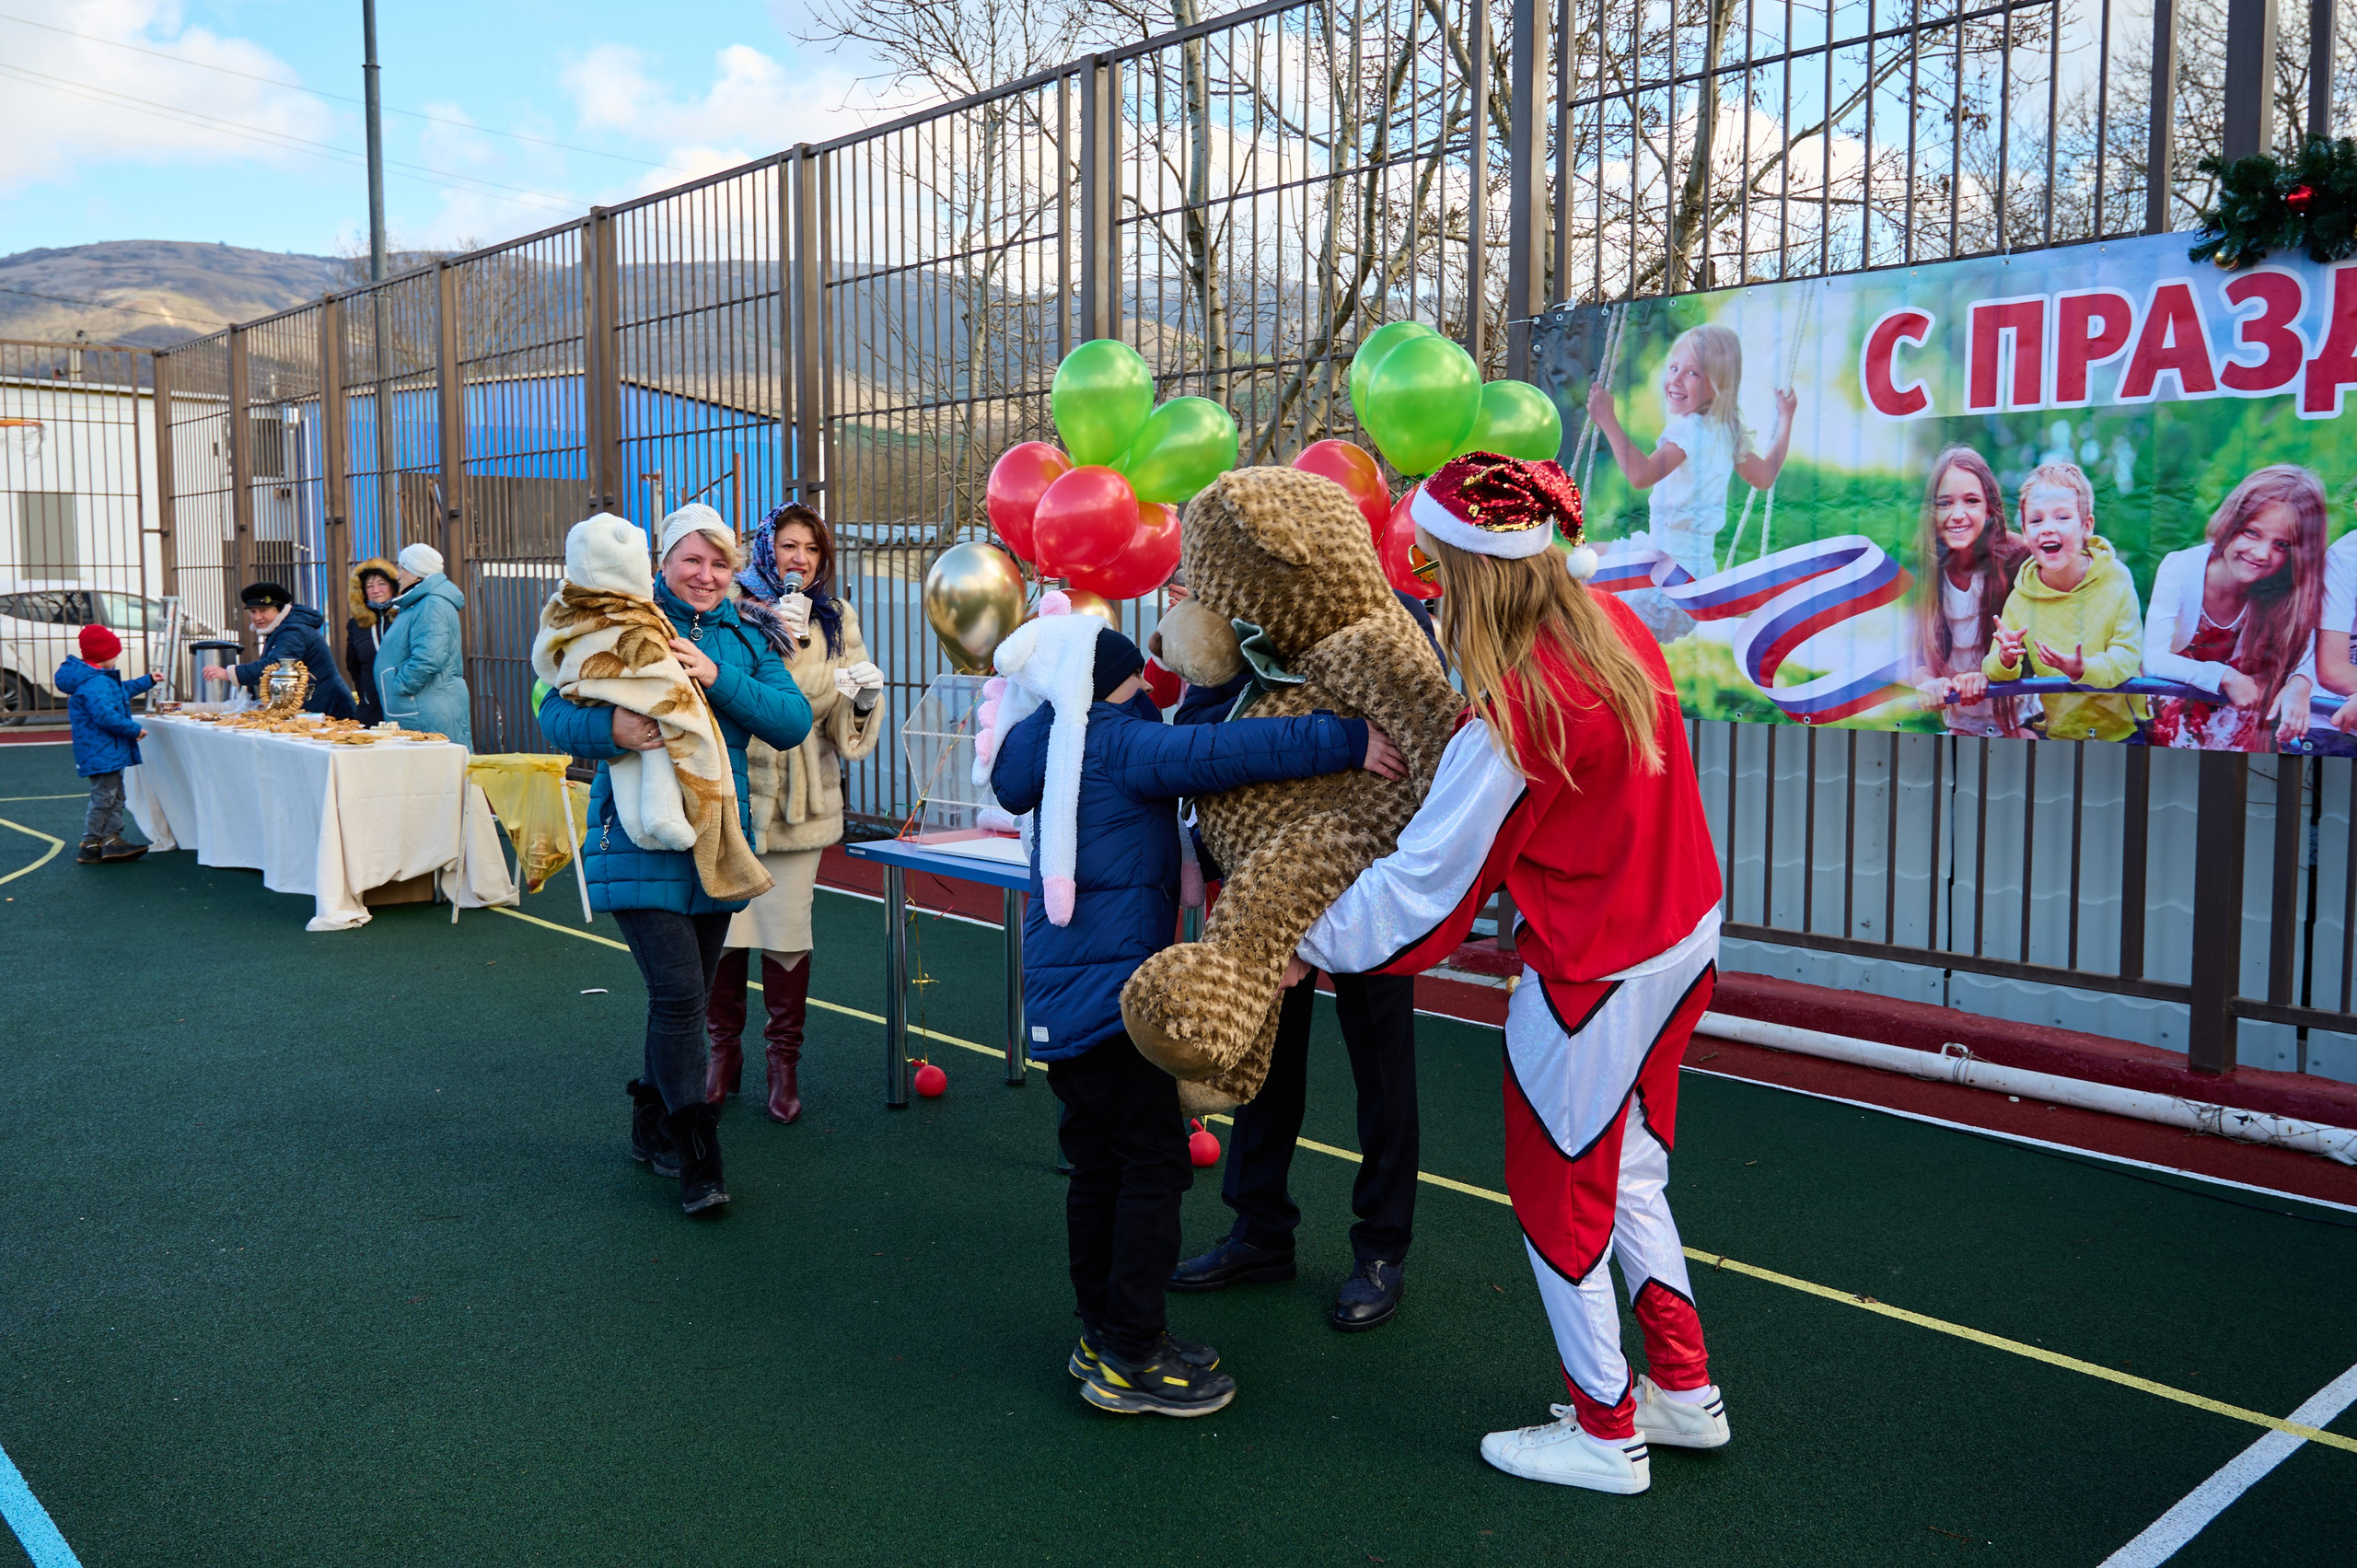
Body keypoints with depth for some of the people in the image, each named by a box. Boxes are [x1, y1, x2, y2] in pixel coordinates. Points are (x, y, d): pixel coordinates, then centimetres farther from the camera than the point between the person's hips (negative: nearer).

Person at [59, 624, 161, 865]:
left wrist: (149, 680, 38)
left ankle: (112, 840, 22)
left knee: (115, 798, 17)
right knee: (103, 799, -5)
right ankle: (90, 847, 2)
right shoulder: (95, 684, -23)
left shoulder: (102, 679, 13)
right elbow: (106, 716, -31)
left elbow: (123, 690, 32)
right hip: (101, 753, -12)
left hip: (109, 752, 12)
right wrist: (134, 729, -22)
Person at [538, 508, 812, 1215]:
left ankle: (651, 1128, 32)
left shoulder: (742, 640, 10)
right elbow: (555, 712, -6)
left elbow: (794, 721, -3)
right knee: (678, 993, -12)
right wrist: (609, 729, -28)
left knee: (688, 997, 14)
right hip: (641, 843, -5)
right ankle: (698, 1160, -3)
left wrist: (718, 679, -17)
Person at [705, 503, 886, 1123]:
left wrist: (864, 697, -13)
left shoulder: (837, 620, 10)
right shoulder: (730, 608, 0)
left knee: (788, 930, 2)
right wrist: (770, 634, -26)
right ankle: (724, 1051, 23)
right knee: (720, 925, 4)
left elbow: (845, 725, 8)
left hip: (799, 801, 2)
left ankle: (785, 1062, 17)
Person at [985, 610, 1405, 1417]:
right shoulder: (1119, 745, -14)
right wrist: (1345, 741, -28)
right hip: (1109, 991, -10)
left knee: (1101, 1161, 17)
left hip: (1061, 997, 10)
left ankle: (1102, 1334, 28)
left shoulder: (1071, 752, 14)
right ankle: (1130, 1360, 5)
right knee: (1153, 1164, -1)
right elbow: (1222, 751, -25)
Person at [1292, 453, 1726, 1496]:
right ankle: (1685, 1391, 36)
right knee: (1629, 1176, 24)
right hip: (1684, 938, 8)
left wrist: (1312, 944, -6)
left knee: (1558, 1199, 11)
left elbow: (1423, 878, -19)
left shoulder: (1508, 717, -27)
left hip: (1592, 977, -8)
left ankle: (1606, 1436, 27)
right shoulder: (1617, 628, -3)